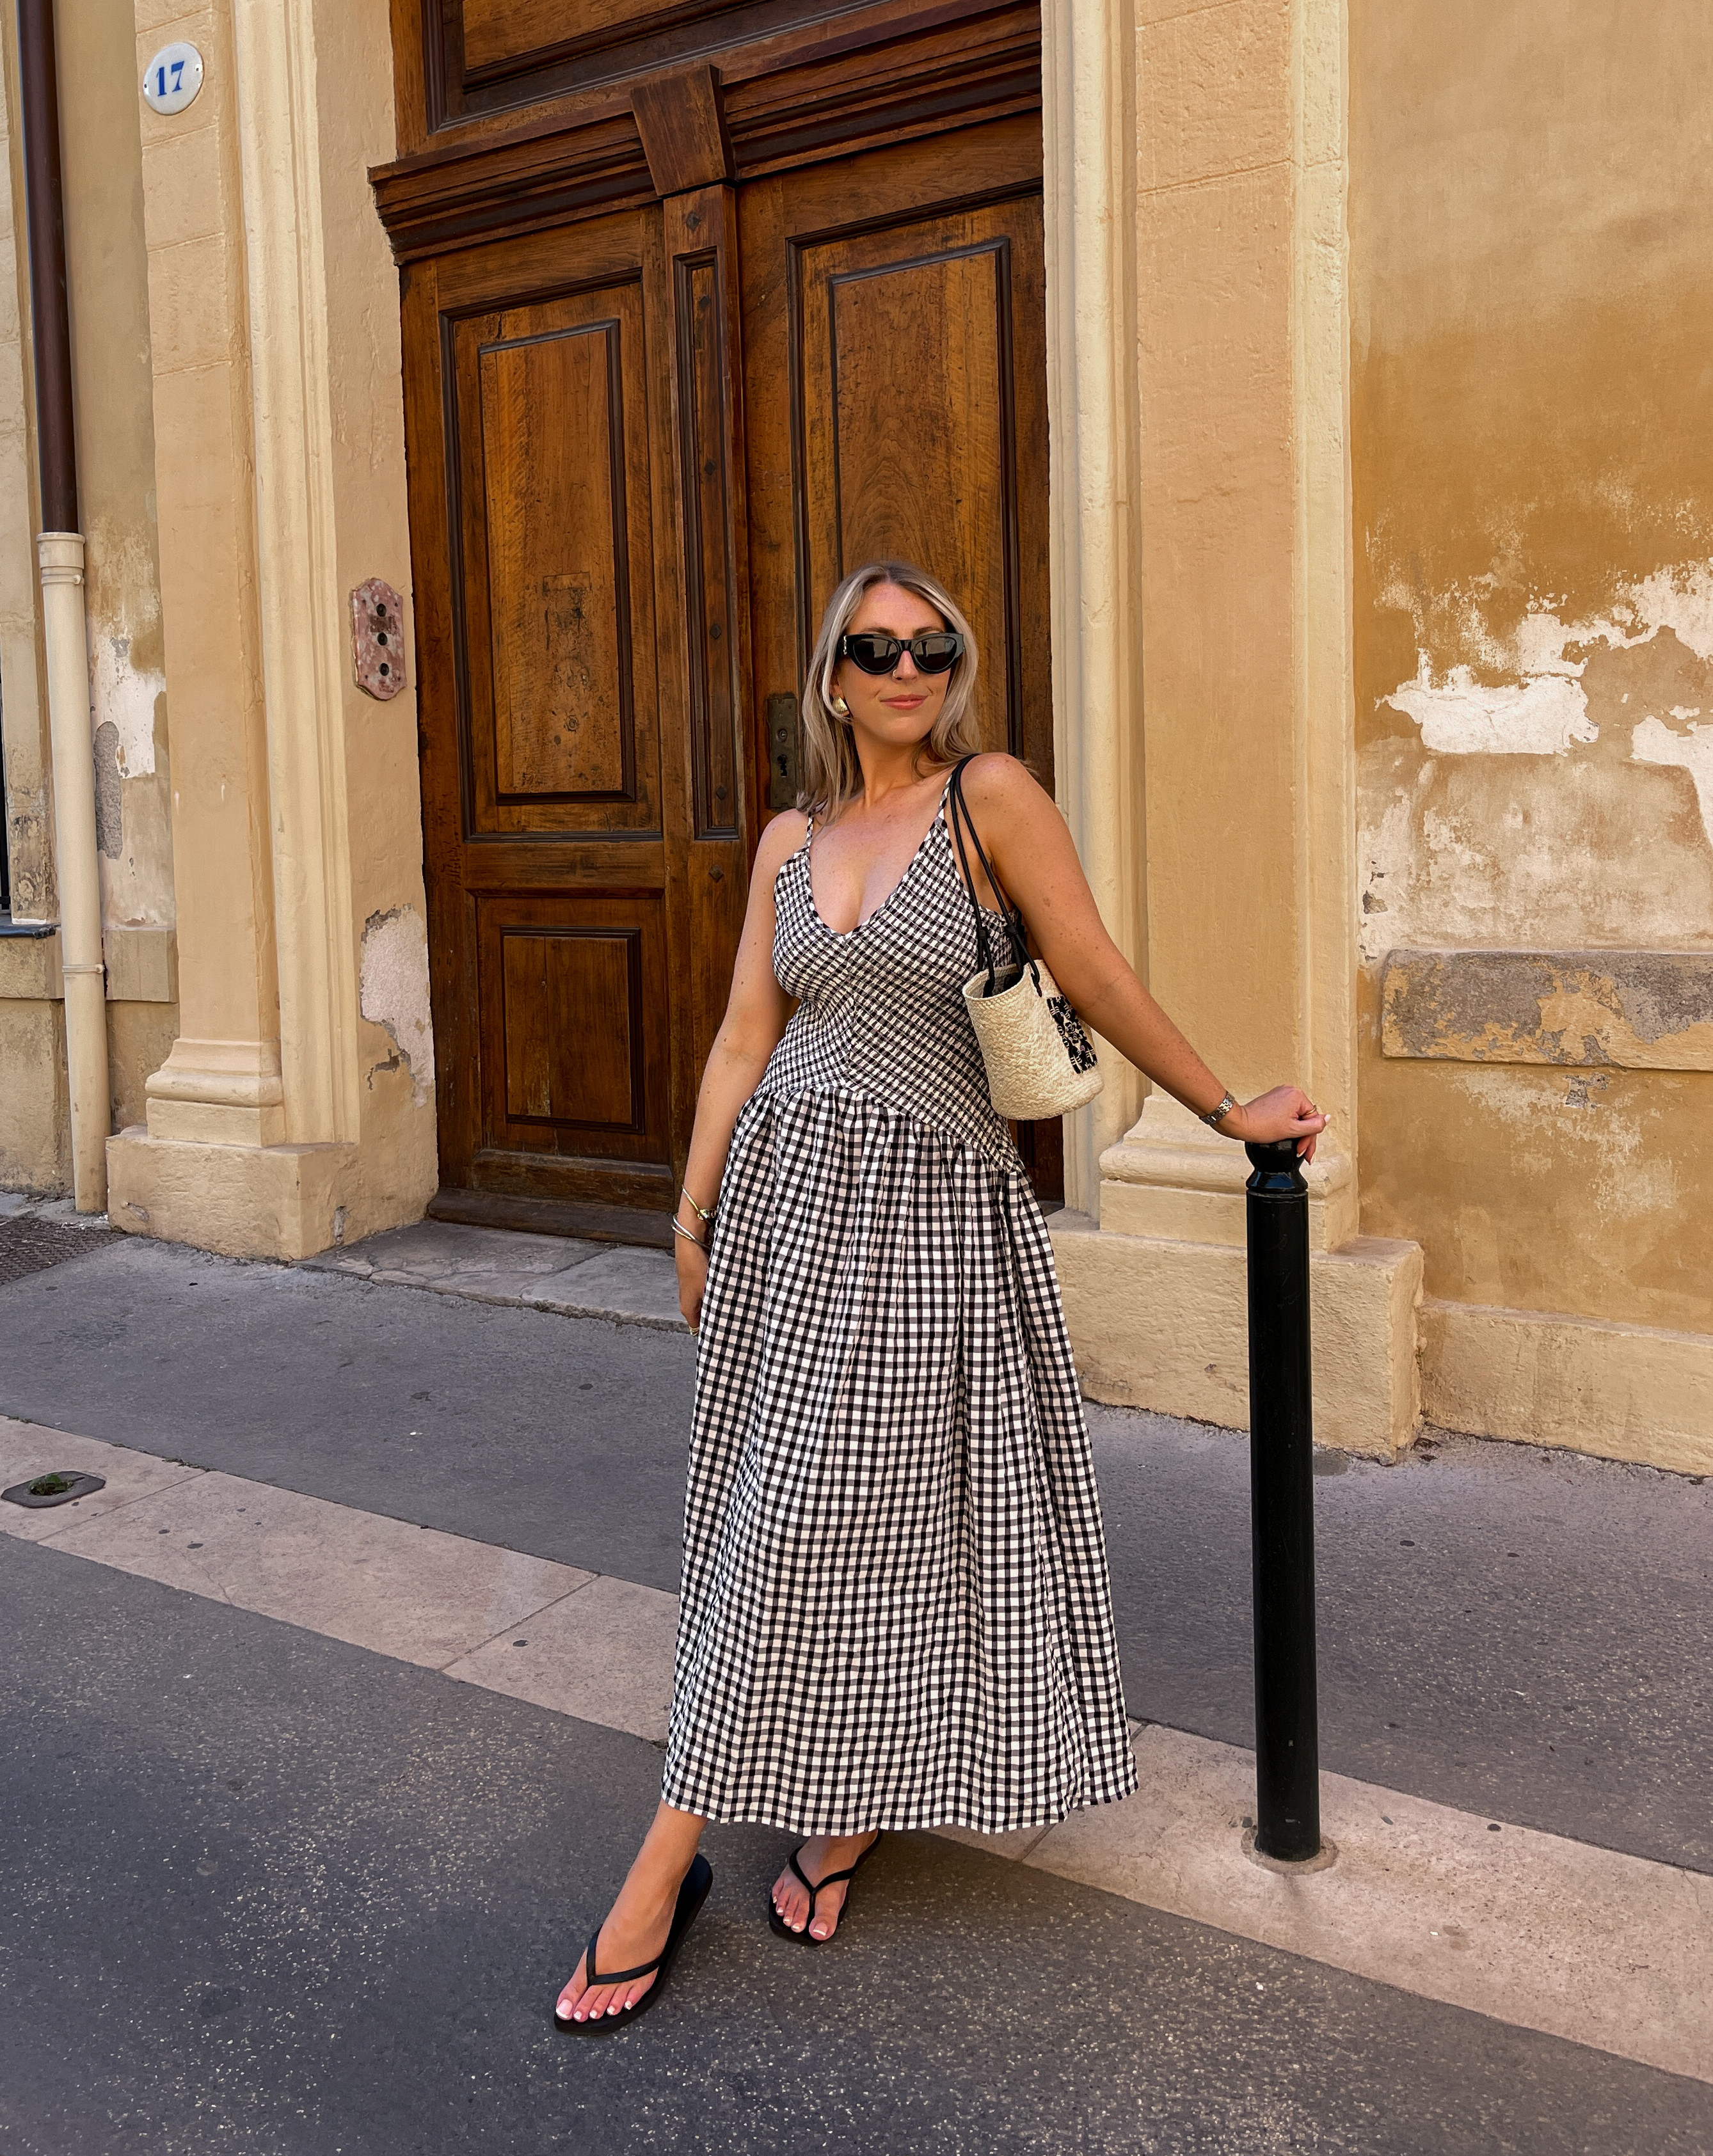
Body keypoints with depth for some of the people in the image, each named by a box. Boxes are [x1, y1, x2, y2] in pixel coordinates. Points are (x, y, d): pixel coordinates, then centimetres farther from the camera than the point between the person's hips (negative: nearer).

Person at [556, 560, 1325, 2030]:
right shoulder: (792, 839, 10)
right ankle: (830, 1814, 26)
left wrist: (1227, 1109, -1)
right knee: (785, 1523, 8)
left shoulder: (991, 796, -4)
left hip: (932, 1199, -4)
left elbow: (1098, 979, -2)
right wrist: (694, 1215, 9)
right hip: (785, 1186, 5)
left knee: (879, 1510, -1)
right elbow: (745, 1039, 10)